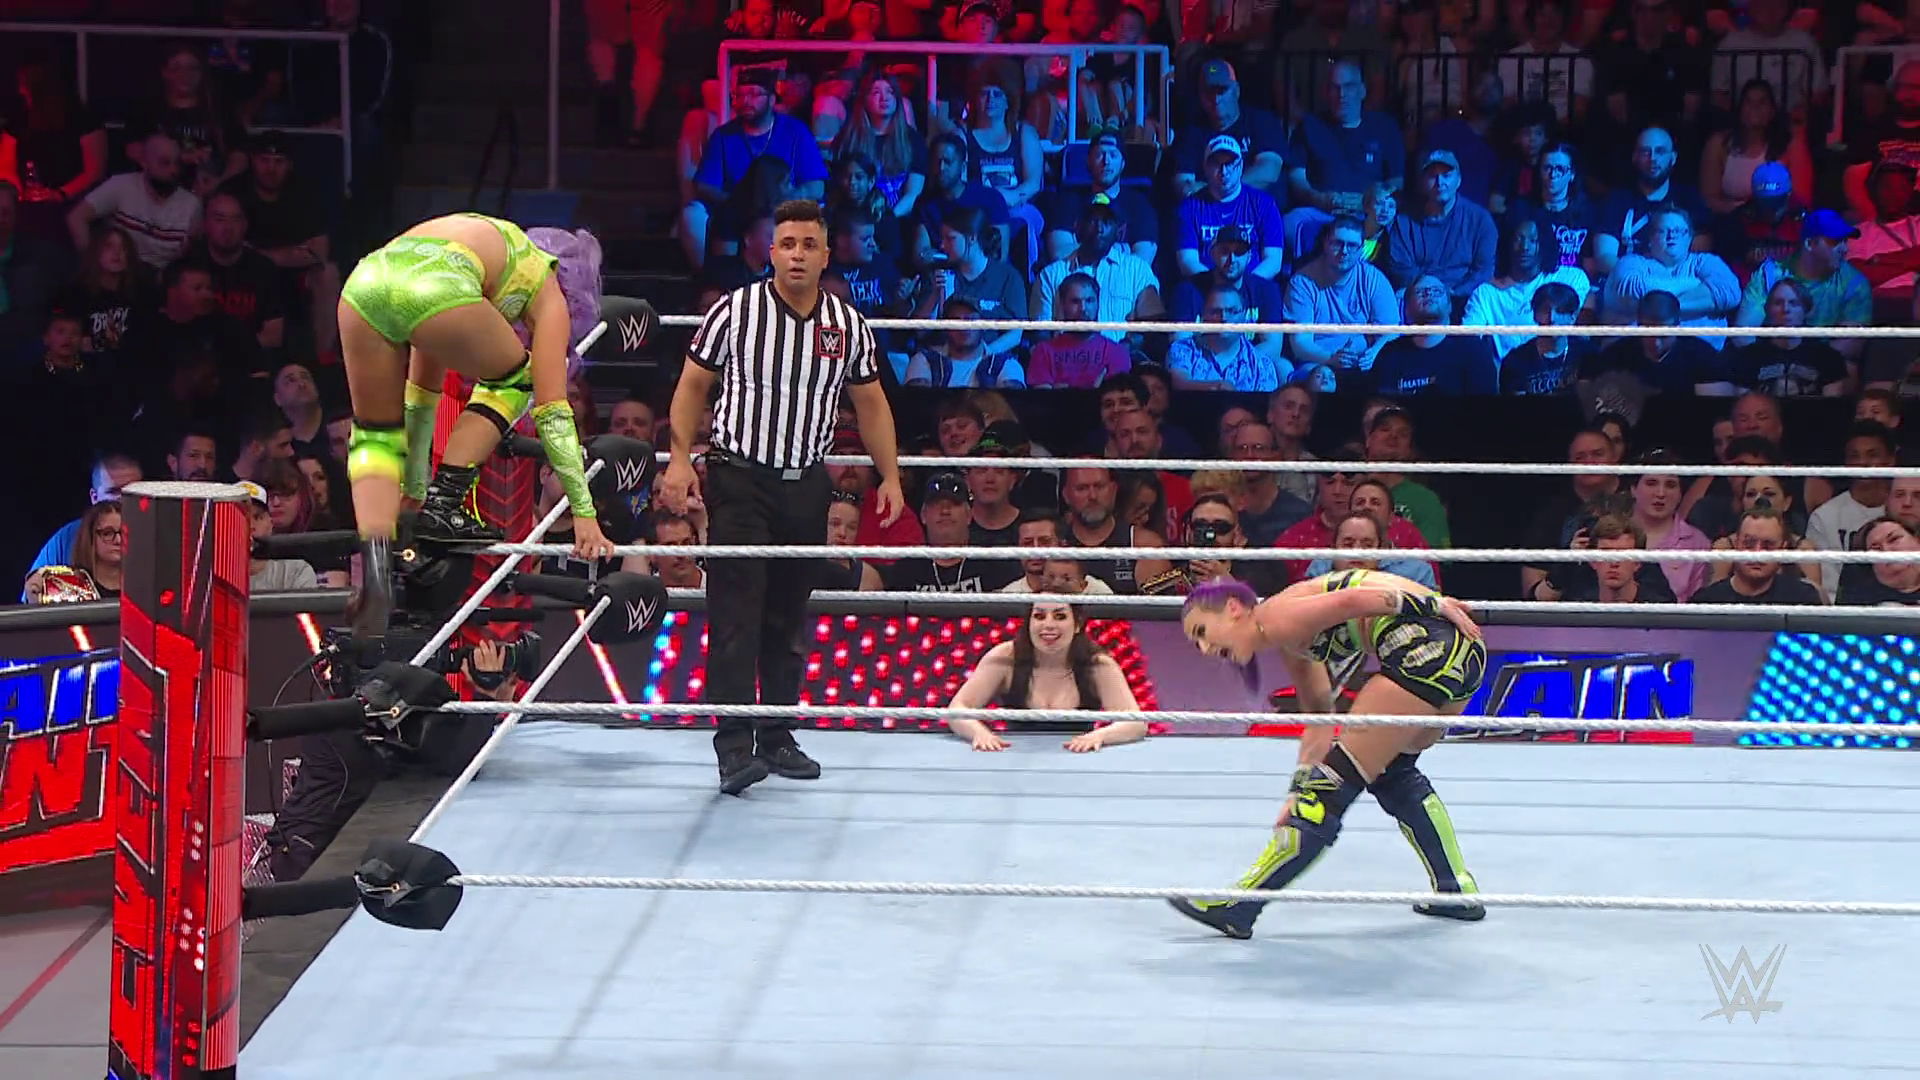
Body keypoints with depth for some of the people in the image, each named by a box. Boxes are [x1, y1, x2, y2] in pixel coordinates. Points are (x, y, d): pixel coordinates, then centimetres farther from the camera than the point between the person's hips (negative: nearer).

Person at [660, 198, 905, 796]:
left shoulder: (848, 325, 4)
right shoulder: (735, 310, -5)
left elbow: (870, 404, 15)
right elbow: (693, 385, 2)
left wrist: (891, 477, 11)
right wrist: (681, 459, -7)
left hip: (807, 484, 4)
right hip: (740, 480, -4)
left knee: (788, 618, 9)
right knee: (736, 613, -11)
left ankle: (777, 738, 18)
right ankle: (734, 746, -13)